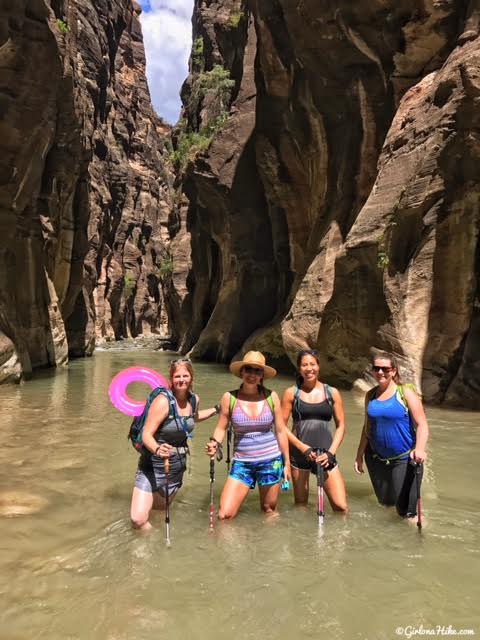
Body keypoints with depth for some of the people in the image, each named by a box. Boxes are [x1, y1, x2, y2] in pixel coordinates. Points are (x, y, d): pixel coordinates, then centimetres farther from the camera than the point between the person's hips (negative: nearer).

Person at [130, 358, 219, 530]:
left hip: (177, 467, 5)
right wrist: (157, 449, -43)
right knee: (138, 520, -16)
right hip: (154, 466, -5)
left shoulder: (194, 400, -1)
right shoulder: (163, 401, -21)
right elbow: (146, 435, -23)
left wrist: (217, 409, 18)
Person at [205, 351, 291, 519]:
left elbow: (281, 431, 4)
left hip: (271, 462, 1)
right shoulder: (229, 398, -5)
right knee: (224, 515, -9)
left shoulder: (271, 397, -3)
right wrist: (215, 443, -19)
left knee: (269, 512, 15)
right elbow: (221, 428, 2)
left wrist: (287, 463, 7)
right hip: (241, 463, 0)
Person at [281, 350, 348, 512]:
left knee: (341, 507, -6)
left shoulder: (332, 393, 4)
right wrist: (303, 448, -10)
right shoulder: (291, 393, 1)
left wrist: (330, 452, -5)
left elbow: (341, 426, 6)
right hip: (299, 453, 0)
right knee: (301, 506, 8)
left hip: (325, 454, 1)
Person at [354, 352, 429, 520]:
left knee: (404, 509, 0)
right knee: (384, 502, 17)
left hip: (404, 459, -4)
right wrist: (360, 455, 13)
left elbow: (422, 425, -12)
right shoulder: (370, 395, 4)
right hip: (376, 458, 4)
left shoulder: (405, 393, -9)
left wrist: (419, 449, -29)